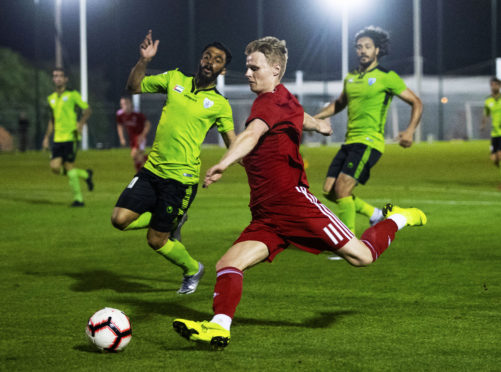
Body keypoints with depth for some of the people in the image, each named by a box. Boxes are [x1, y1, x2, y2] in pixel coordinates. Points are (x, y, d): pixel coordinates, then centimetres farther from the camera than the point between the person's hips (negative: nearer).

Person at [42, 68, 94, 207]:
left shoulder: (72, 95, -1)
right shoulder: (51, 98, 16)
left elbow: (87, 109, 1)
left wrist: (81, 124, -14)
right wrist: (46, 137, 19)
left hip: (71, 137, -6)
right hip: (58, 138, 6)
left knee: (68, 166, -10)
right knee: (55, 167, -4)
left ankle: (78, 198, 2)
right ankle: (85, 175, 18)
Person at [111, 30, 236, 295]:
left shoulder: (220, 105, 1)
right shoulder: (175, 79, 8)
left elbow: (234, 146, 4)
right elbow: (134, 87, 12)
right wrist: (143, 60, -5)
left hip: (181, 177, -4)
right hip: (152, 169, 4)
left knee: (155, 241, -1)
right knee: (120, 219, -9)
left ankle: (192, 270, 29)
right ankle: (174, 221, 18)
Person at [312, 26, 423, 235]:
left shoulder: (386, 77, -4)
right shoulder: (350, 78, 15)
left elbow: (416, 103, 0)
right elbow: (339, 104, 34)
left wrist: (410, 131, -15)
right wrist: (315, 118, 21)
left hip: (369, 142, -7)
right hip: (350, 141, 7)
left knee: (342, 188, -19)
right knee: (329, 191, 0)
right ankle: (375, 214, 19)